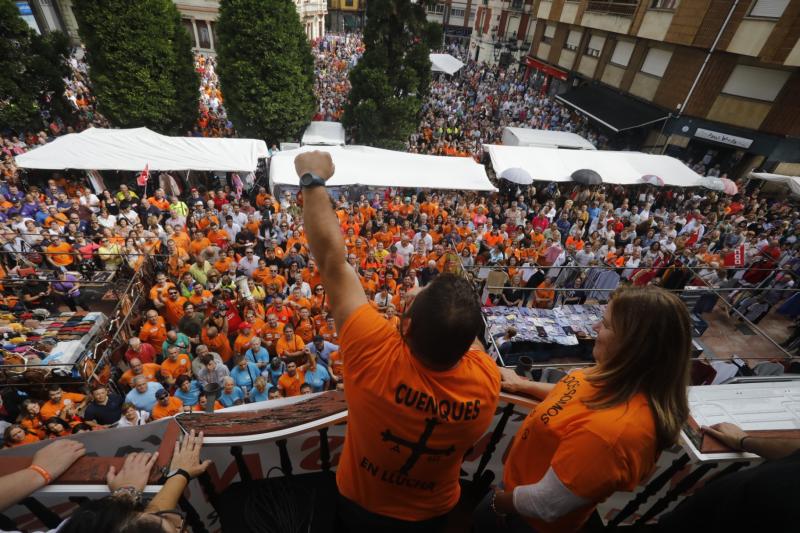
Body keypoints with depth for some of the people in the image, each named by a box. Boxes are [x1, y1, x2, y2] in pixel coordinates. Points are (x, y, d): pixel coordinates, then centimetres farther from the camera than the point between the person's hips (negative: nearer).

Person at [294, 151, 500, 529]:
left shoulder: (376, 356, -43)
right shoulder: (487, 382, -34)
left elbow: (331, 259, -34)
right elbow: (465, 341, -8)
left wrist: (313, 180, -25)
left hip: (359, 506, -2)